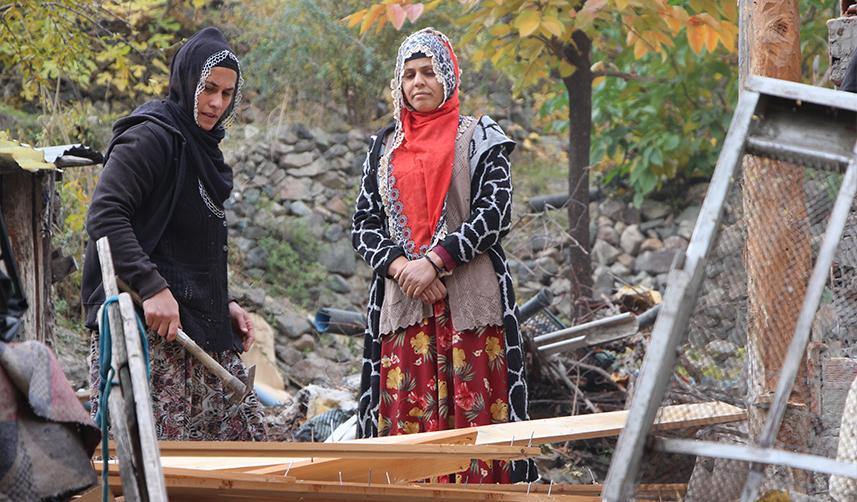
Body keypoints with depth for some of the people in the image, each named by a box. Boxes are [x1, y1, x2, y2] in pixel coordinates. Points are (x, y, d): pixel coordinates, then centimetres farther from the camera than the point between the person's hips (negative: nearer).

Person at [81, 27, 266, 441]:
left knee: (247, 437, 7)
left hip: (201, 324, 10)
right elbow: (104, 217, -20)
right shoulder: (149, 138, -8)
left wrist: (223, 305, 17)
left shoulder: (202, 146, 21)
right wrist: (152, 288, -26)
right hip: (144, 324, -10)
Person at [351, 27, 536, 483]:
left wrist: (434, 262, -13)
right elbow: (363, 223, 11)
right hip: (402, 299, 3)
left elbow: (495, 211, -5)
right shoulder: (384, 146, 17)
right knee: (406, 416, -3)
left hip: (468, 299, -3)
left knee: (473, 412, -8)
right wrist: (399, 266, -8)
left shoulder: (477, 138, 6)